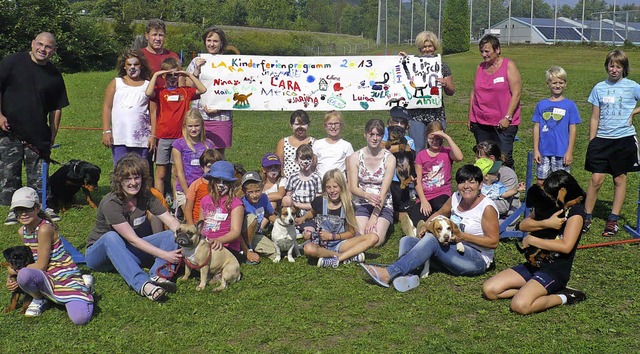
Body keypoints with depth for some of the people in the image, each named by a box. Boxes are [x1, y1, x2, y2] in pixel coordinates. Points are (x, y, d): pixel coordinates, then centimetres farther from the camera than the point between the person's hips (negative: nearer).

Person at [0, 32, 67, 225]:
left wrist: (52, 136, 7)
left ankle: (44, 206, 18)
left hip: (38, 134, 1)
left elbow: (56, 108, 10)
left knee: (39, 174, 6)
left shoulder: (54, 75, 6)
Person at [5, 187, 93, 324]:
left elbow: (41, 266, -17)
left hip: (65, 277, -5)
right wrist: (12, 276, -3)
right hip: (48, 278, 5)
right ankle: (38, 299, 4)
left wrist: (15, 271, -6)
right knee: (23, 275, -32)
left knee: (80, 318, -26)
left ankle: (84, 286, 8)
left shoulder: (45, 229, -20)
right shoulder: (22, 231, 5)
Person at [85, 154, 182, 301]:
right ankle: (143, 284, -54)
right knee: (111, 237, -40)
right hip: (100, 252, -5)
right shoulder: (110, 203, -24)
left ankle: (158, 275, -39)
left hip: (127, 252, 5)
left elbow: (171, 220, -12)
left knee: (172, 235, -14)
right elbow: (133, 239, -29)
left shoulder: (145, 196, -6)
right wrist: (164, 255, -35)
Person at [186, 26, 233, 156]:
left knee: (219, 154, 2)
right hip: (198, 116, 1)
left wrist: (218, 108, -10)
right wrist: (197, 70, -8)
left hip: (221, 116, -1)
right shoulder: (197, 62, 10)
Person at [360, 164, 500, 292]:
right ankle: (406, 275, -39)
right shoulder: (456, 198, 5)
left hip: (477, 260, -8)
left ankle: (389, 273, -40)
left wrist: (462, 236, -19)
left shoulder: (487, 207, -13)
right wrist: (426, 226, 1)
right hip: (455, 251, 8)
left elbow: (493, 242, -13)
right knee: (407, 241, -5)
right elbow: (440, 214, 21)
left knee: (432, 239, -31)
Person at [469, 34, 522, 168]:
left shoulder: (509, 66, -3)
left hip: (503, 124, -5)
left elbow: (516, 93, -8)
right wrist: (470, 117, 12)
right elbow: (473, 93, 16)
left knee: (504, 159, -7)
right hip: (481, 123, 5)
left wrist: (507, 117, -14)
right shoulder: (480, 67, 12)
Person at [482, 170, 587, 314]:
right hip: (534, 264, 8)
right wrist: (546, 223, -17)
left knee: (520, 305, -30)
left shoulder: (575, 211, -10)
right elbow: (523, 225, 2)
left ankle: (562, 297, -6)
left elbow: (566, 246, -22)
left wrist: (531, 239, -12)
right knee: (489, 289, -7)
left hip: (556, 270, -7)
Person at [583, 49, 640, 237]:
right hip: (602, 139, 1)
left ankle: (613, 220, 16)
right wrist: (591, 142, 5)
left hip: (624, 138, -1)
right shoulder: (599, 88, 5)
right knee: (596, 178, -3)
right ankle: (587, 217, 9)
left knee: (620, 179, 7)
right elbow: (594, 118, 7)